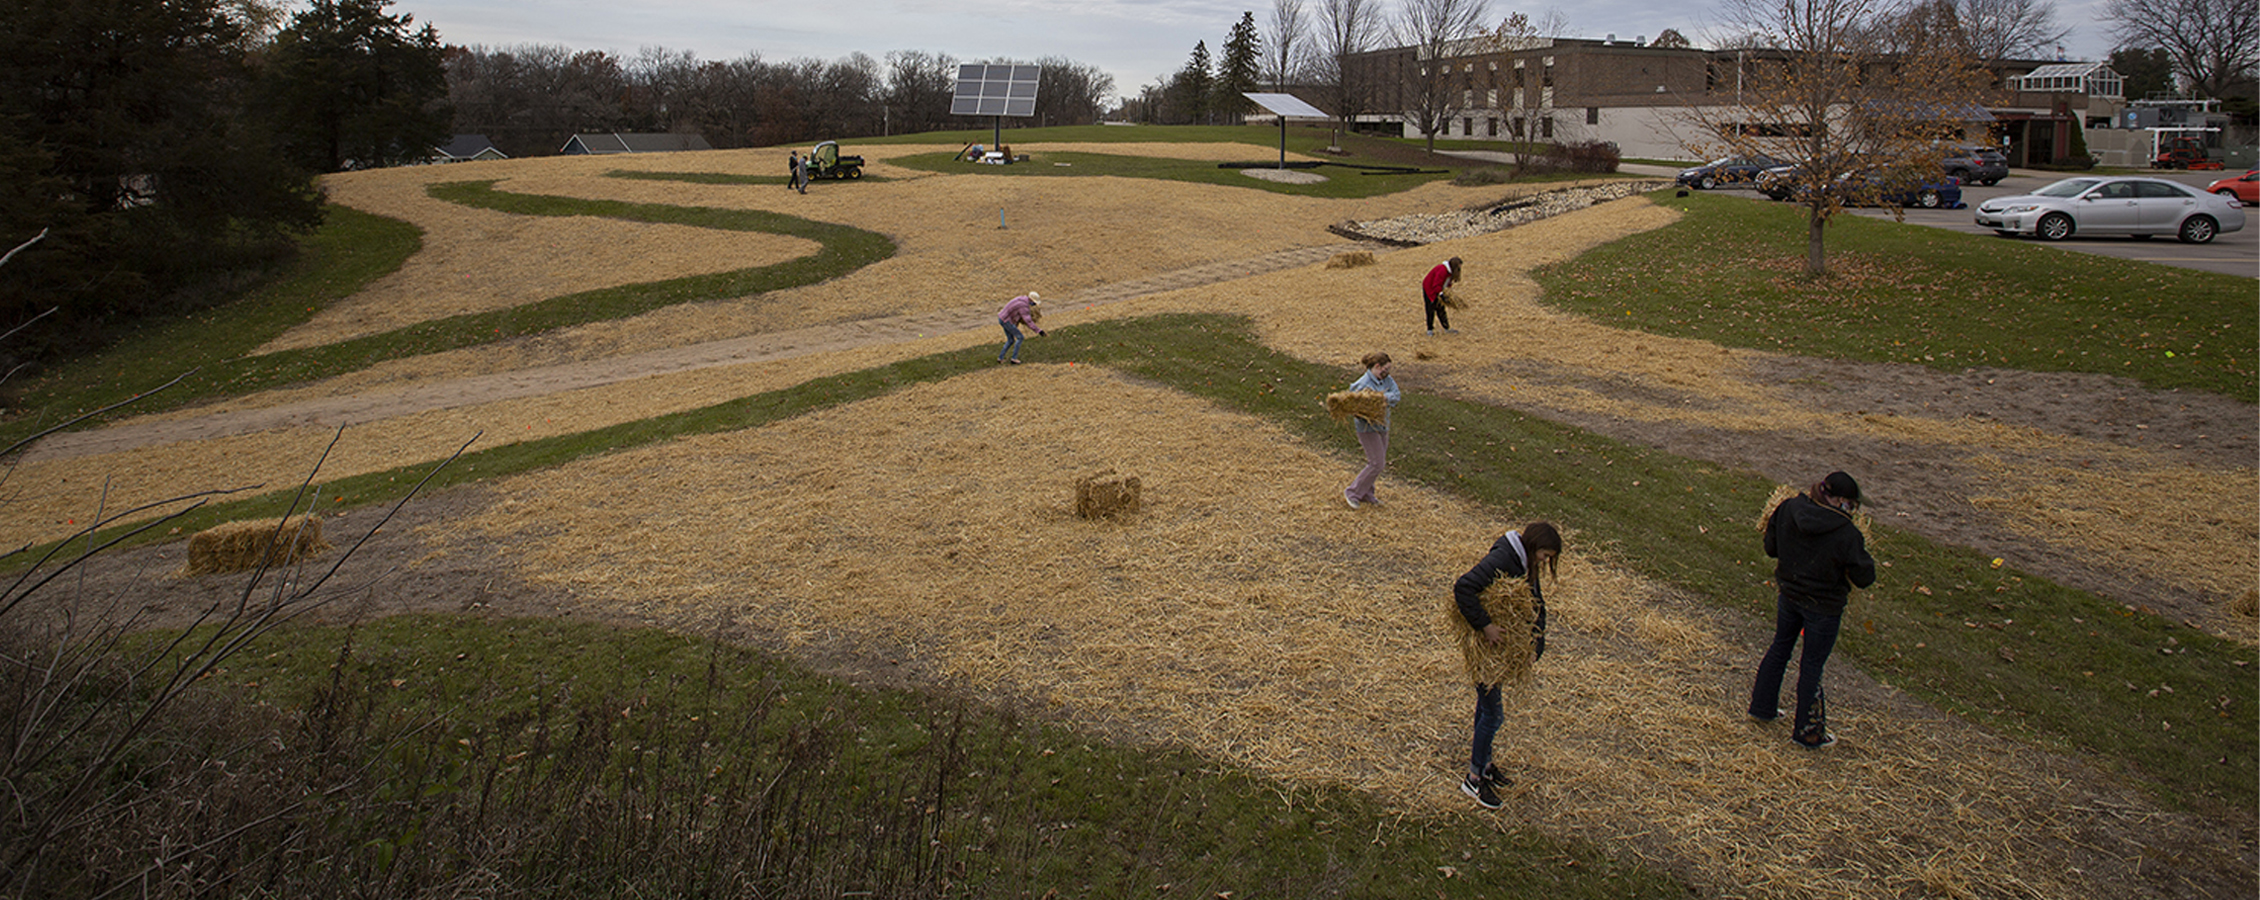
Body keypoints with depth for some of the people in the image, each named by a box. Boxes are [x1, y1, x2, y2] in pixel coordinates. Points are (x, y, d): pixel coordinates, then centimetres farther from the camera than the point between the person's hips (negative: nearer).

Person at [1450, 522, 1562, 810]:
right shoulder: (1501, 560, -25)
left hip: (1499, 643, 9)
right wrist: (1485, 625, -36)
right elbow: (1463, 587, -35)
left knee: (1486, 705, 22)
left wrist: (1537, 637, -9)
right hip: (1483, 645, -9)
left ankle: (1483, 763, 38)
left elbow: (1536, 603, 6)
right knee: (1493, 712, -3)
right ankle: (1473, 778, 10)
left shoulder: (1526, 564, 4)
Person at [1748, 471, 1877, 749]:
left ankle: (1762, 706, 40)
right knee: (1812, 664, 10)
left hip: (1788, 594, 5)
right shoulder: (1846, 534, -26)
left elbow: (1771, 548, -1)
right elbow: (1864, 578, -15)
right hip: (1823, 606, -5)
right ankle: (1807, 732, 25)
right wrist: (1861, 555, 2)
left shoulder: (1788, 509, -13)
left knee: (1780, 646, 26)